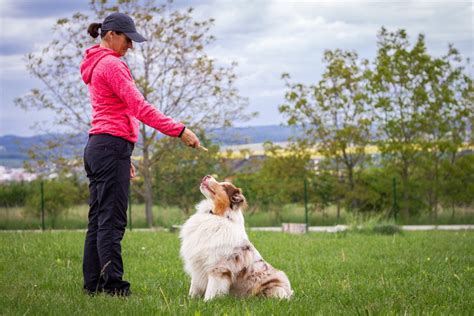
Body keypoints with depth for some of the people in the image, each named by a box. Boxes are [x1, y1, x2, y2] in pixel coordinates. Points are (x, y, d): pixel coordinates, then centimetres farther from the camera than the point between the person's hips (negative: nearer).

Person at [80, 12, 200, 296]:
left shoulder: (97, 65, 21)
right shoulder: (112, 64, -11)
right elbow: (140, 108, -18)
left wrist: (124, 157, 22)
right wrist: (179, 130, -18)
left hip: (97, 146, 10)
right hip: (112, 146, -10)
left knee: (98, 219, 9)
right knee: (112, 220, -11)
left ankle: (93, 284, 11)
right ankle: (113, 285, -12)